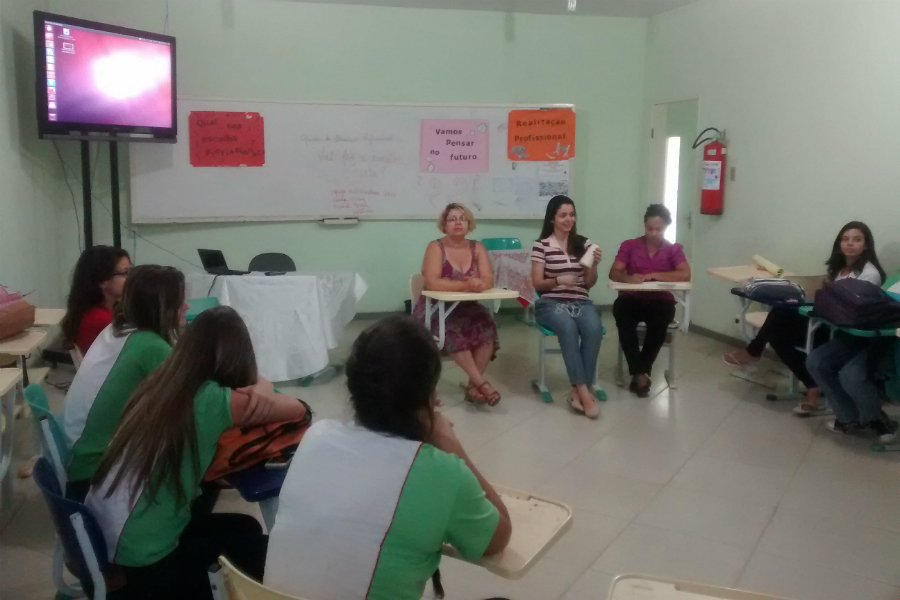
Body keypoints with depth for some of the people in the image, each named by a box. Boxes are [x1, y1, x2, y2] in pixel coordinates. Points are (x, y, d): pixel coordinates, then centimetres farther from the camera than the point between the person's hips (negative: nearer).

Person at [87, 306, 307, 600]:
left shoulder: (157, 384, 2)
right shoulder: (213, 401, -17)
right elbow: (298, 409, -6)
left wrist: (252, 395, 6)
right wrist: (263, 393, 14)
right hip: (140, 556, -7)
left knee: (243, 528, 19)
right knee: (247, 536, 14)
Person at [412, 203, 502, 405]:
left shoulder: (477, 247, 6)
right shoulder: (436, 247, -7)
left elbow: (489, 280, -6)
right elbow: (432, 283, -22)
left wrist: (480, 284, -30)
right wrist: (467, 285, -28)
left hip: (466, 308, 4)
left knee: (486, 326, -26)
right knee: (453, 331, -33)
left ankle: (473, 385, -18)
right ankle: (481, 383, -26)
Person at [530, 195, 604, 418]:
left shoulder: (584, 243, 11)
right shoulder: (541, 245, 2)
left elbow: (589, 284, 12)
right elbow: (537, 284, -1)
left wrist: (594, 265, -7)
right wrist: (558, 280, -19)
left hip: (581, 302, 3)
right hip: (551, 303, -3)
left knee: (594, 329, -31)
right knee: (568, 327, -36)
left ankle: (578, 391, -25)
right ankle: (584, 390, -31)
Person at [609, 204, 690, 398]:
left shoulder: (674, 249, 6)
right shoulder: (629, 245, 6)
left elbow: (686, 275, -11)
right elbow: (613, 273, -5)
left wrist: (653, 275, -19)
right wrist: (628, 277, -28)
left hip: (660, 300, 0)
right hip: (632, 299, 0)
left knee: (659, 322, -34)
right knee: (621, 309, -34)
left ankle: (640, 371, -16)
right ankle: (640, 373, -26)